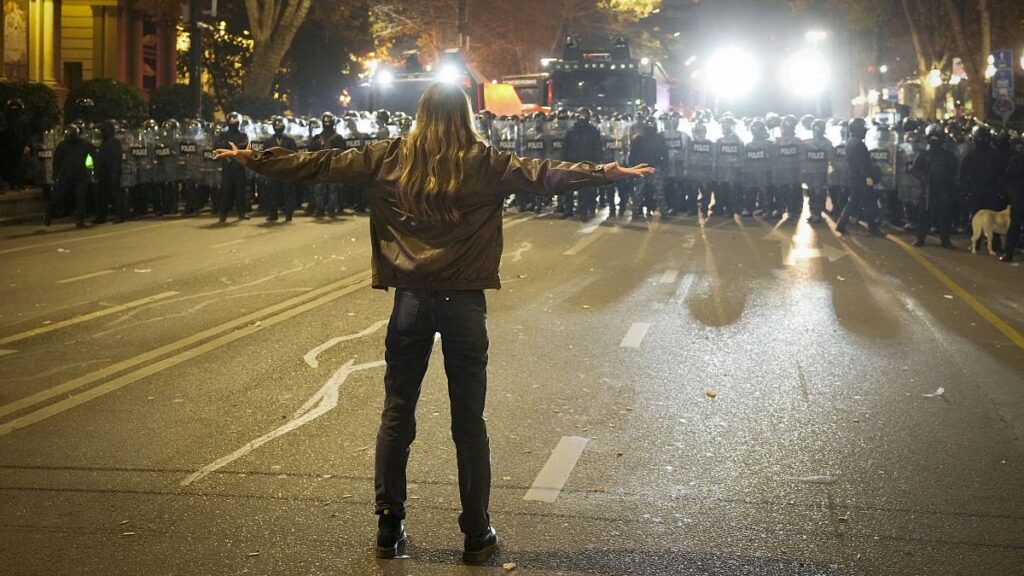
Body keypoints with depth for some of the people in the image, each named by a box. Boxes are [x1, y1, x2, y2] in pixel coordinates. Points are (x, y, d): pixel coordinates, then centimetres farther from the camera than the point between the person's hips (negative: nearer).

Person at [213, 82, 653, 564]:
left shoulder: (390, 158, 2)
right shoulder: (483, 163, -3)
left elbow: (318, 164, 6)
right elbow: (546, 174, -8)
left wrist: (253, 160, 14)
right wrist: (613, 173, -6)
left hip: (411, 299, 1)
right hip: (463, 301, -1)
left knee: (396, 416, 11)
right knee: (469, 422, 6)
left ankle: (389, 528, 15)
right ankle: (476, 534, 12)